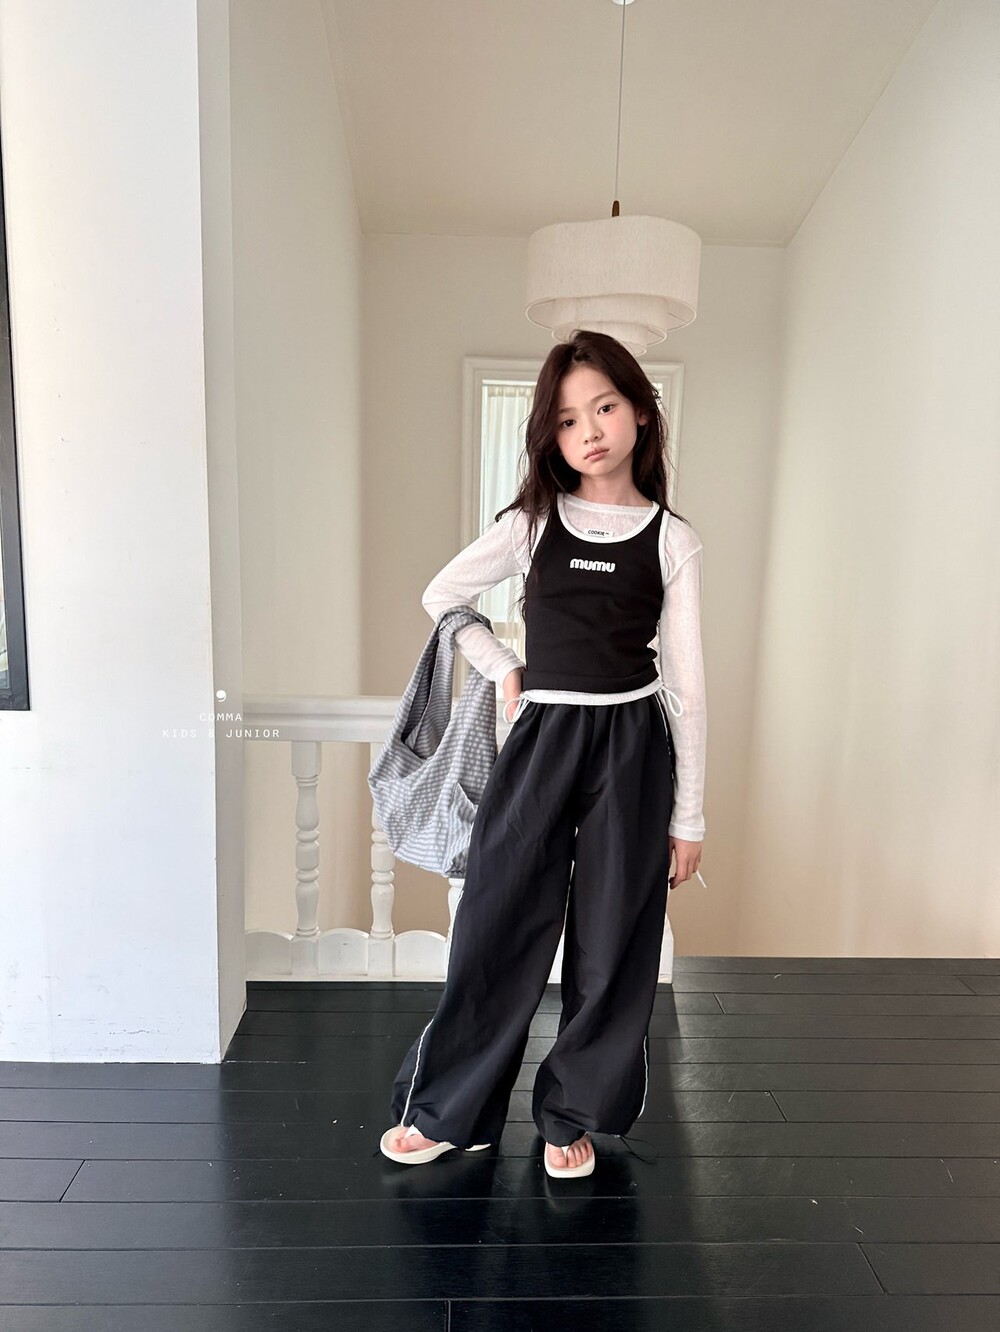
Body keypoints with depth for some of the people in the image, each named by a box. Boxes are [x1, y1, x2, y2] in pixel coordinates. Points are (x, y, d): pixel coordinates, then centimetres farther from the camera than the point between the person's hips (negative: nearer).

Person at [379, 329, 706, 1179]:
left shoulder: (672, 540, 0)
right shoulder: (533, 522, 3)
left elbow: (686, 681, 0)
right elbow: (441, 598, 15)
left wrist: (688, 813, 0)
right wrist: (504, 670, 5)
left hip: (633, 748, 0)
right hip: (539, 740, 1)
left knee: (611, 940, 9)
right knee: (498, 925, 6)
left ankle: (573, 1115, 32)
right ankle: (450, 1110, 27)